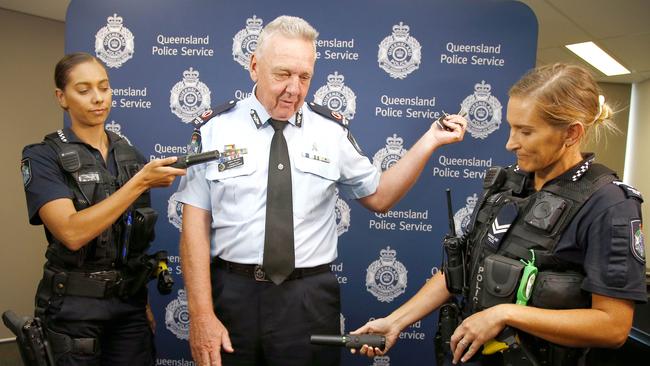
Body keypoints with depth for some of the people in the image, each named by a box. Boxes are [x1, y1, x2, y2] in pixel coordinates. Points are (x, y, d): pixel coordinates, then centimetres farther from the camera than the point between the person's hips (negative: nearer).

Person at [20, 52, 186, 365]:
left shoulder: (130, 154, 5)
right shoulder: (43, 157, -9)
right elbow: (72, 233, -24)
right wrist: (140, 182, -28)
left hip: (130, 299, 4)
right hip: (75, 306, -4)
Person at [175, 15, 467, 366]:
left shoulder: (332, 130, 3)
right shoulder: (215, 128, -3)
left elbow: (379, 196, 9)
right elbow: (195, 223, -5)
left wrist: (430, 141, -2)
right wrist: (201, 314, -11)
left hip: (309, 299, 1)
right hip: (231, 294, -1)